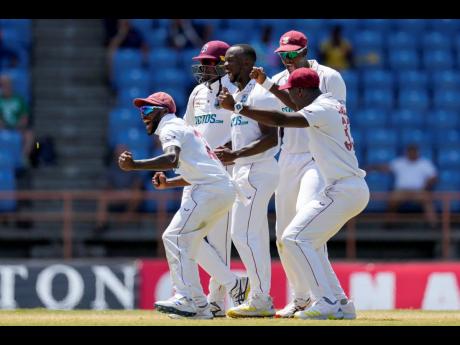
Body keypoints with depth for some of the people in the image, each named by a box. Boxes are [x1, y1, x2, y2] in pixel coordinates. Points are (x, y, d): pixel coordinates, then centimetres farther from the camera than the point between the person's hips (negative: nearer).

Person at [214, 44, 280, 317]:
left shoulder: (259, 95, -13)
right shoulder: (236, 97, 18)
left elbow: (271, 139, -20)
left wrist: (236, 155, -25)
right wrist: (228, 153, 8)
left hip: (258, 172, -11)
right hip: (245, 172, 11)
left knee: (244, 234, -13)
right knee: (254, 237, 11)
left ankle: (261, 300, -11)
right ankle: (261, 300, 15)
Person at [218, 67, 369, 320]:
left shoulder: (322, 110, -15)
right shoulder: (330, 104, 14)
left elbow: (281, 120, -26)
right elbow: (299, 105, 33)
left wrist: (237, 107, -25)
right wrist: (266, 82, 32)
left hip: (344, 191, -10)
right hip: (353, 190, 10)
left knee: (295, 238, -14)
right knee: (307, 242, 17)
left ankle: (326, 303, -19)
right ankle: (337, 303, 15)